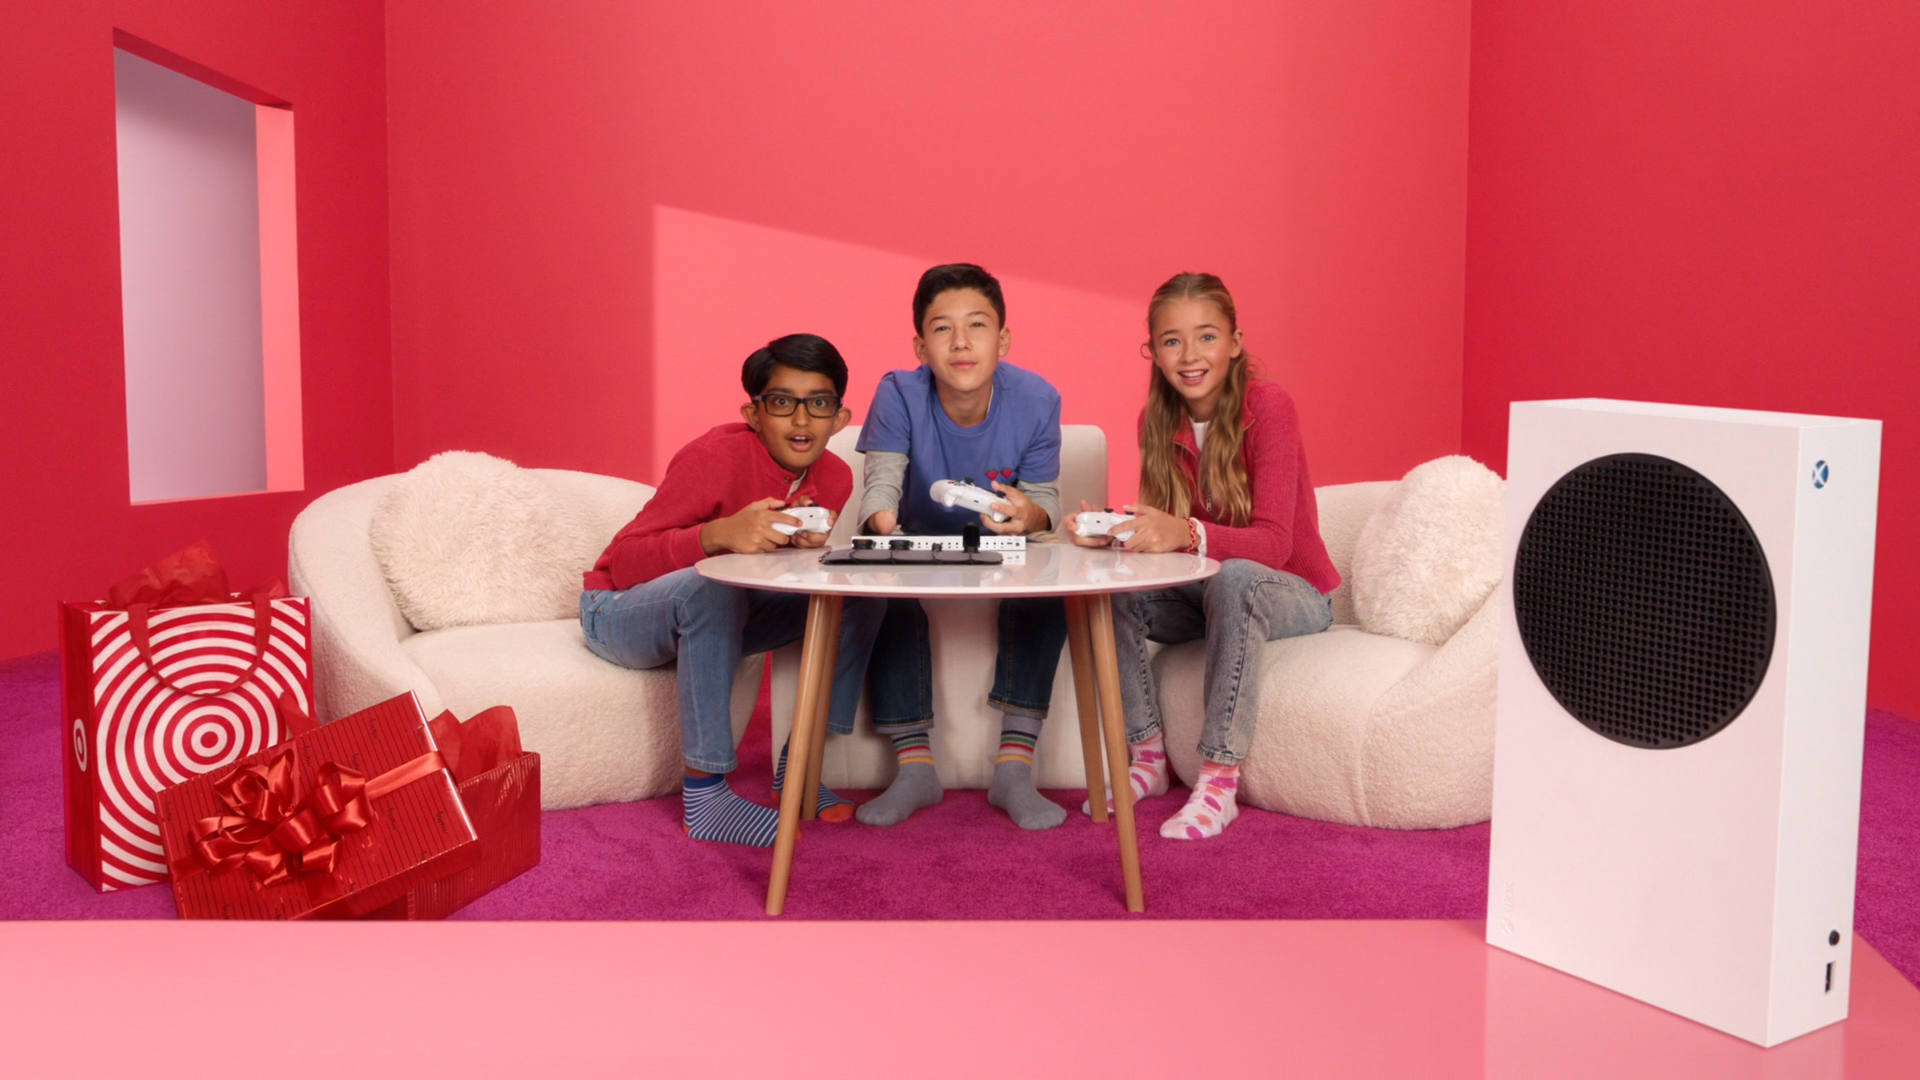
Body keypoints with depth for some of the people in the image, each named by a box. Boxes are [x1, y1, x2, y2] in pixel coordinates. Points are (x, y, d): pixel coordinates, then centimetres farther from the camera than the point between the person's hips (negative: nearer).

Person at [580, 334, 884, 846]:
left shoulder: (834, 478, -9)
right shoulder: (715, 456, -27)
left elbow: (779, 581, 0)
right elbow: (621, 563, -27)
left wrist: (806, 543, -23)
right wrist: (719, 534, -44)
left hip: (712, 612, 6)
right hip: (618, 612, -6)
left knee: (862, 589, -9)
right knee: (710, 586, -39)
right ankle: (703, 796, -30)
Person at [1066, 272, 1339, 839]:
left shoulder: (1268, 406, -19)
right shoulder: (1157, 419, -2)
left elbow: (1274, 544, -28)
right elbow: (1155, 527, -5)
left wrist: (1187, 533, -45)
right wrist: (1111, 531, -27)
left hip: (1296, 594, -5)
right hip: (1206, 594, 5)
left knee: (1233, 579, -38)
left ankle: (1219, 782, -32)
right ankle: (1148, 758, -8)